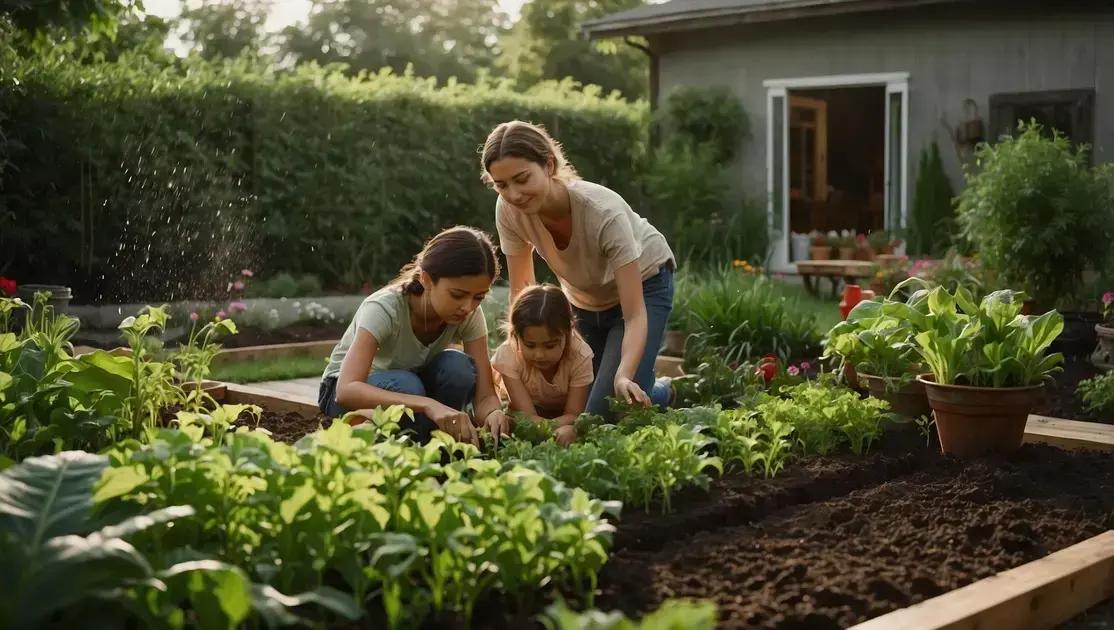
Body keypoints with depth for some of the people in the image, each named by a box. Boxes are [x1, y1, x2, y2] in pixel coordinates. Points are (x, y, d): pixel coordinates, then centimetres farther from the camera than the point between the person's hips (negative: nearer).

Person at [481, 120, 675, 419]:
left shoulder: (604, 212, -39)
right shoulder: (508, 211, -26)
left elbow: (635, 316, -36)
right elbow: (521, 290, -10)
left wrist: (624, 377, -53)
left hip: (642, 285, -5)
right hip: (582, 297, 5)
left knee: (604, 413, -16)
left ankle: (659, 394, 16)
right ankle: (658, 391, 27)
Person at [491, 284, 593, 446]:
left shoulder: (581, 356, -27)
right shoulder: (508, 355, -29)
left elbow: (572, 415, -23)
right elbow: (527, 416, -31)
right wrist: (559, 430, -52)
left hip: (562, 417, 2)